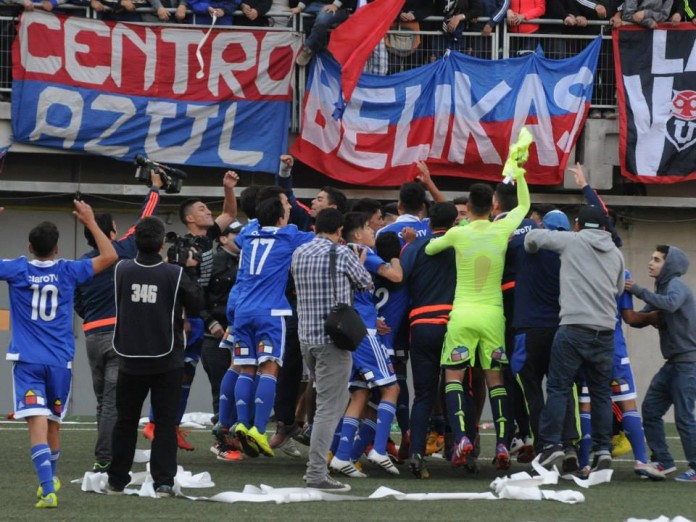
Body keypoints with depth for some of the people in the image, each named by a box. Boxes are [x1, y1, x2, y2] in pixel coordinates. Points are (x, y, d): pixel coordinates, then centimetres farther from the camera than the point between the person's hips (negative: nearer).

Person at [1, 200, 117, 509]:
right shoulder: (68, 271, 0)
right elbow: (109, 256, 8)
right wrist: (90, 222, 14)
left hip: (27, 359, -2)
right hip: (60, 360, 2)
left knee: (37, 422, -12)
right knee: (53, 422, 19)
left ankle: (48, 489, -27)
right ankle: (50, 480, 37)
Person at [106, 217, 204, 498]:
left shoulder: (122, 270, -7)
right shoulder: (175, 274, -14)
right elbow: (196, 306, -3)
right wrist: (190, 271, 5)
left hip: (130, 360, 2)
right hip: (167, 361, -2)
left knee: (126, 421, 14)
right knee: (165, 421, 3)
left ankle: (116, 481, 19)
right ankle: (163, 482, -3)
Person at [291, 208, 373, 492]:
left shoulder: (299, 254, 8)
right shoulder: (342, 254, -9)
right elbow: (366, 283, 6)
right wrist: (360, 261, 28)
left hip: (306, 337, 7)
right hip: (334, 338, -7)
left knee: (334, 400, 21)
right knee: (329, 407, -7)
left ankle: (318, 464, 20)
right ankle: (317, 473, -13)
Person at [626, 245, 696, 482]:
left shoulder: (676, 286, -9)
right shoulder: (661, 289, 17)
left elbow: (670, 303, -33)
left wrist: (639, 291, -25)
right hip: (674, 362, 9)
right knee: (651, 409, 7)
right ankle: (663, 461, 12)